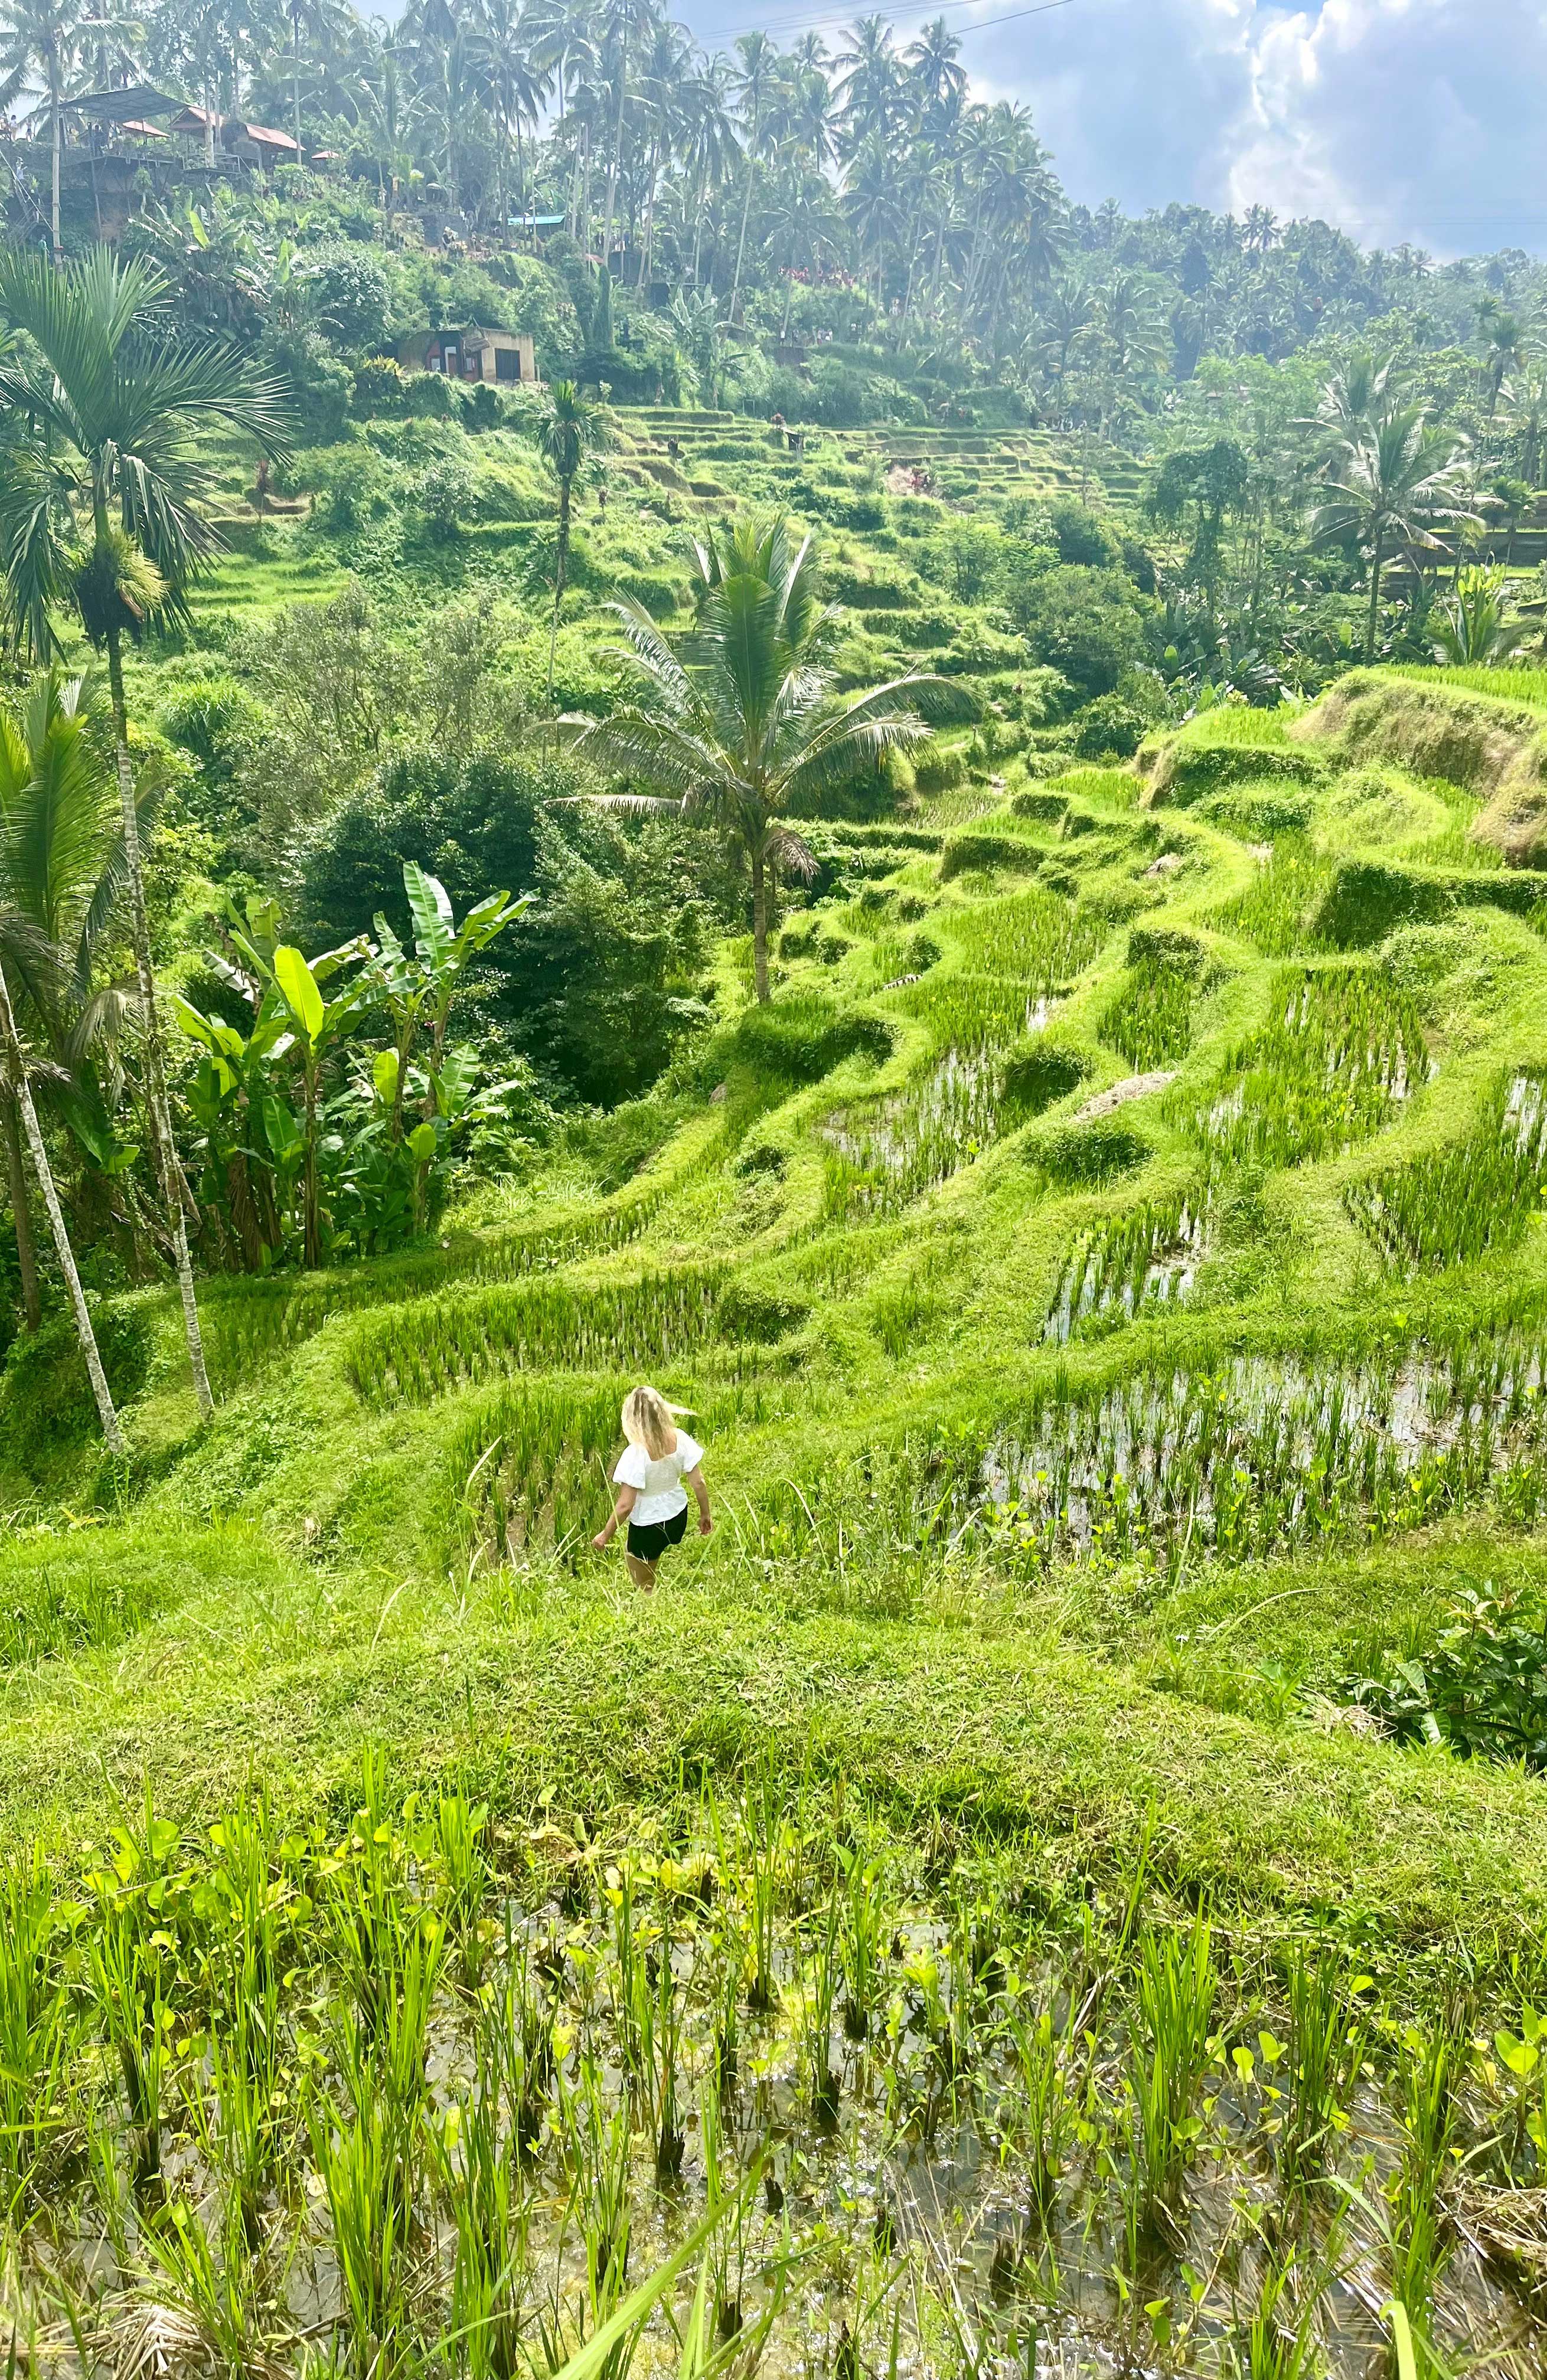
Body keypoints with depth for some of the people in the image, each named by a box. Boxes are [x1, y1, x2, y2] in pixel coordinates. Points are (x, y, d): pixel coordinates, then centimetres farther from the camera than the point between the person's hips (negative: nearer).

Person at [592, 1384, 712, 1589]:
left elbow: (625, 1505, -25)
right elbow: (698, 1482, -8)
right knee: (630, 1551, 35)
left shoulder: (635, 1454, -30)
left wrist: (605, 1535, -9)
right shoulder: (680, 1438, -15)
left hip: (648, 1526, -5)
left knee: (644, 1588, 20)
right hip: (678, 1517, 5)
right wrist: (705, 1514, 8)